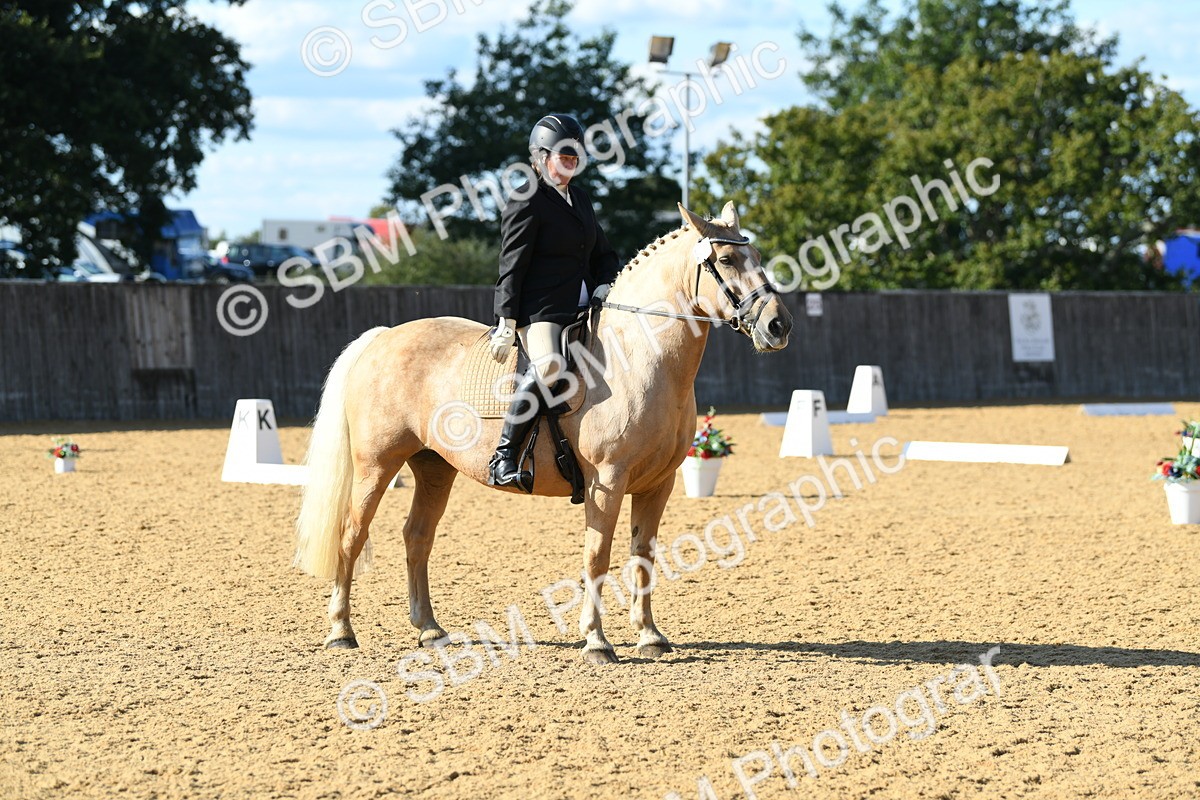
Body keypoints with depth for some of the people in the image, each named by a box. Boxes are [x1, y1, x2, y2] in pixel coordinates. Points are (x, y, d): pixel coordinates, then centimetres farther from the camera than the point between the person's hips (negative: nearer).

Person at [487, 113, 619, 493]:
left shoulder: (581, 199, 20)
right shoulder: (527, 205, -6)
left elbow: (603, 253, 28)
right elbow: (511, 268, -9)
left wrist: (605, 284, 6)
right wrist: (506, 325, -15)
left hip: (581, 311, 9)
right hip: (540, 310, -9)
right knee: (549, 367, -36)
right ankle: (504, 457, -32)